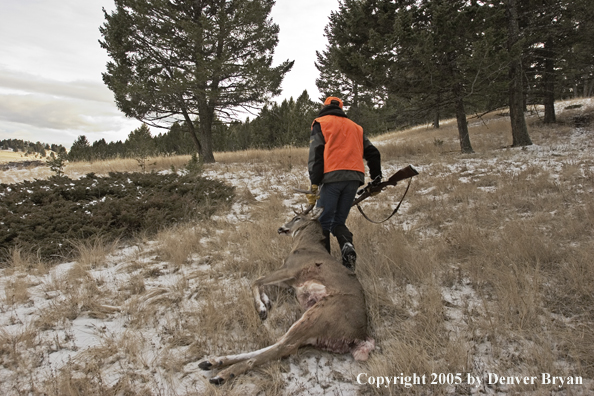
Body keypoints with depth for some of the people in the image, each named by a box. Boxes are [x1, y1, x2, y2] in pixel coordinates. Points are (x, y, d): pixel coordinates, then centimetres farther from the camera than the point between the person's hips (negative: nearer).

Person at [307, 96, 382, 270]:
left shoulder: (320, 123, 11)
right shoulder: (355, 127, 26)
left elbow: (316, 154, -3)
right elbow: (373, 153, 20)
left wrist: (314, 184, -9)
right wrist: (376, 180, 26)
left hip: (332, 177, -5)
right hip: (354, 178, 5)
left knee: (323, 222, 2)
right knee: (338, 221, 13)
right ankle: (347, 245, -15)